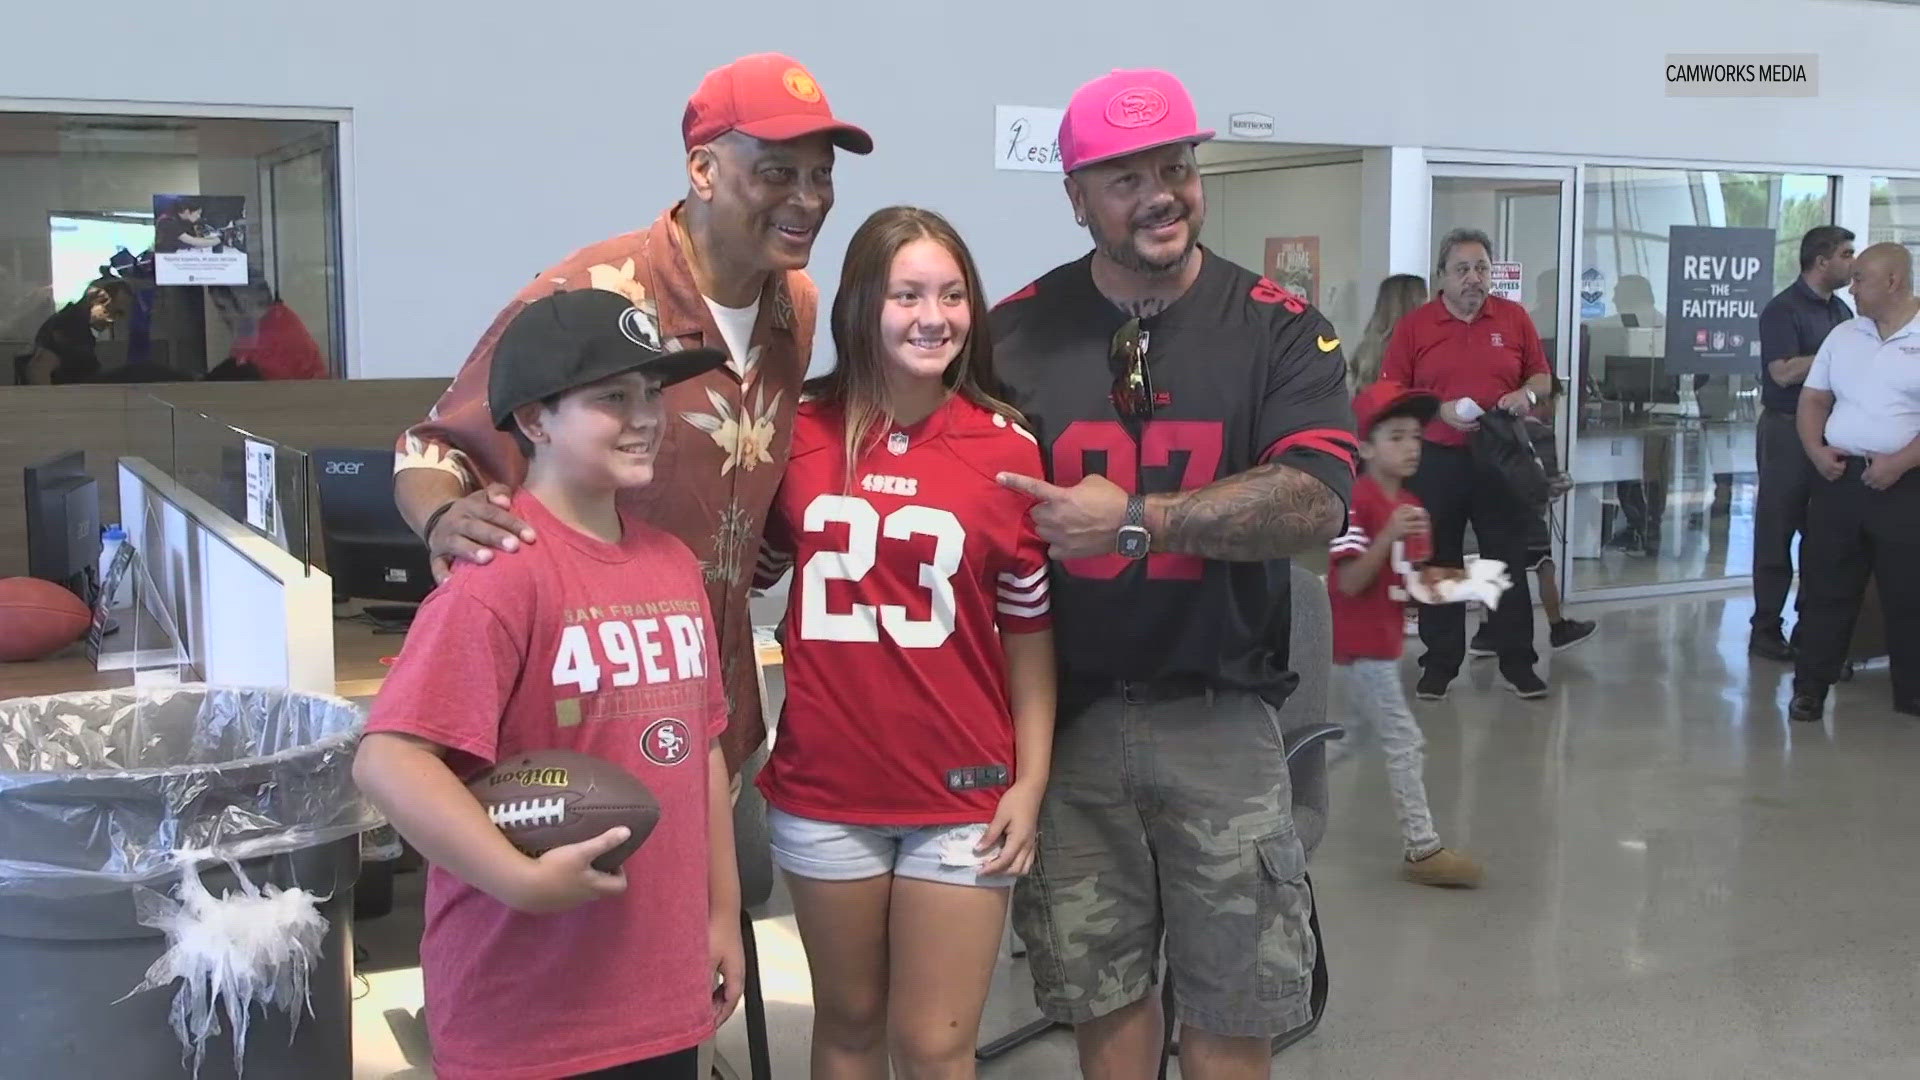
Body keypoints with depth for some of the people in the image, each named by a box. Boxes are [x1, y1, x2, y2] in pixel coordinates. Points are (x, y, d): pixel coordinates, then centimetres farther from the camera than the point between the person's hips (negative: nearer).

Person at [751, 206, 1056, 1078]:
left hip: (963, 794, -2)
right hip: (825, 785, 2)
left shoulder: (1008, 449, -5)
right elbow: (749, 574, 14)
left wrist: (1030, 784, -3)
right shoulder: (800, 434, -1)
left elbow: (1029, 630, 0)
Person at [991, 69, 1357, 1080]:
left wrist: (1135, 521, -21)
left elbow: (1314, 501, -16)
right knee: (1100, 991, 13)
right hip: (1070, 714, 1)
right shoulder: (1016, 332, 1)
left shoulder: (1278, 330, -2)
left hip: (1220, 716, -1)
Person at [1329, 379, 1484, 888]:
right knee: (1405, 744, -6)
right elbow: (1350, 583, -24)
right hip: (1361, 643, -10)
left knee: (1356, 732, 22)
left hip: (1384, 640, 10)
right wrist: (1390, 535, -34)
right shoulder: (1354, 502, -19)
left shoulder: (1411, 507, 9)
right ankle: (1422, 850, 2)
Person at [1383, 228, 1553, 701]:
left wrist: (1527, 394, -11)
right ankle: (1439, 664, 15)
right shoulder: (1413, 325, -1)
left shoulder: (1514, 318, 5)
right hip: (1435, 459, -1)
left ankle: (1517, 662, 13)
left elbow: (1542, 377, 12)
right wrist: (1440, 410, -16)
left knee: (1509, 561, 5)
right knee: (1439, 564, 6)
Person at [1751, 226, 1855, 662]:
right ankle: (1766, 630, 6)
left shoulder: (1841, 311, 13)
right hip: (1788, 430, -7)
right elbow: (1784, 372, -19)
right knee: (1776, 533, 0)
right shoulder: (1783, 310, -10)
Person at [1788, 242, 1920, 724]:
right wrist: (1816, 450, -2)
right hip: (1838, 478, 4)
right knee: (1825, 588, 7)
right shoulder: (1843, 335, 12)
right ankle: (1810, 687, 14)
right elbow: (1813, 398, 15)